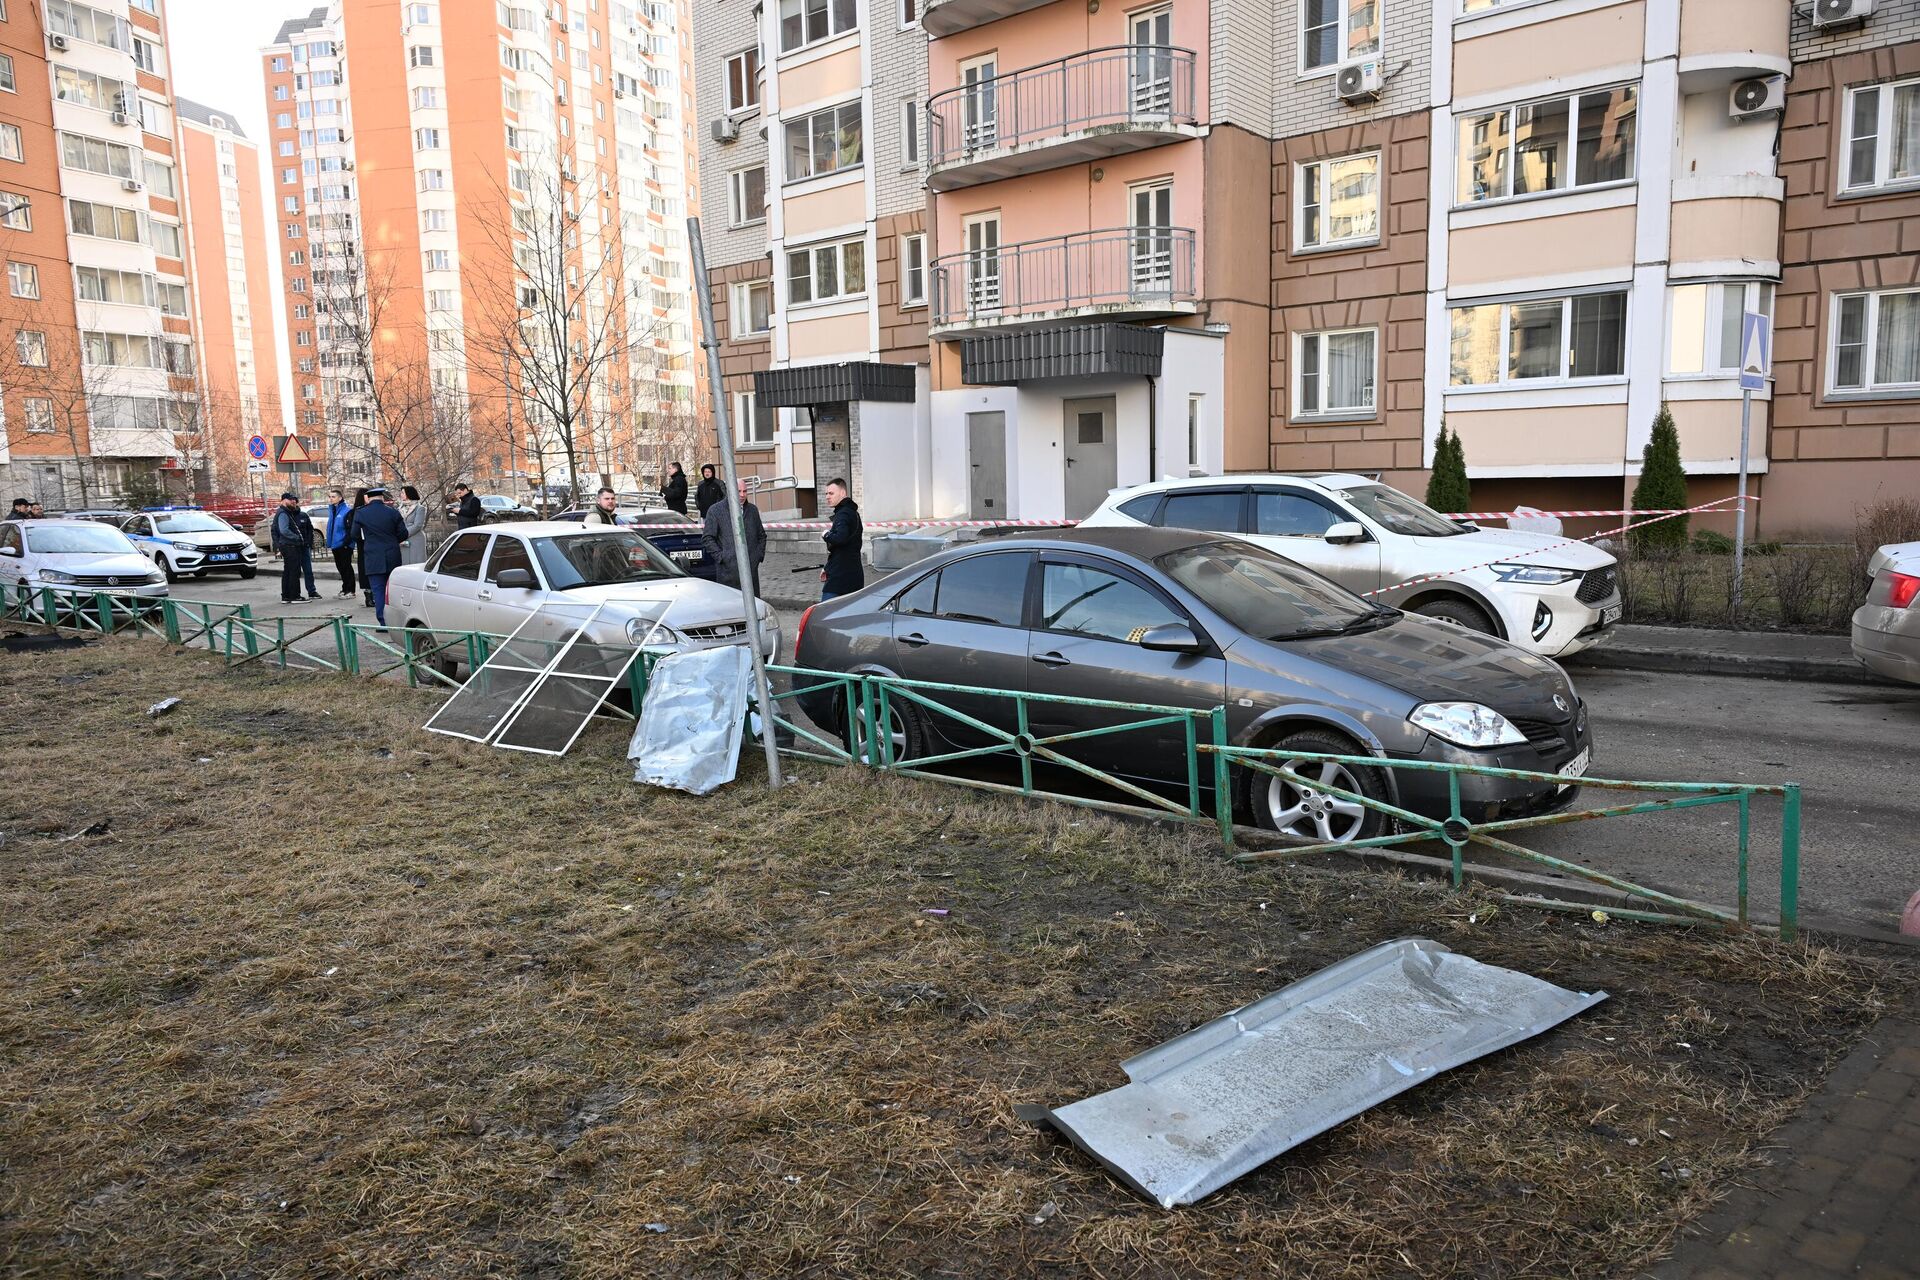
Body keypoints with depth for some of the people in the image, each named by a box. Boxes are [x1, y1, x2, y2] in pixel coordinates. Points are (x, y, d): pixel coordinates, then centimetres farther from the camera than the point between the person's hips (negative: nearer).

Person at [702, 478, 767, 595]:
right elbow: (707, 538, 0)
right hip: (727, 571, -4)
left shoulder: (753, 510, 16)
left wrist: (759, 555, 11)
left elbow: (761, 535, 25)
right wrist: (721, 557, -8)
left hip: (751, 569, 4)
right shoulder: (715, 510, 2)